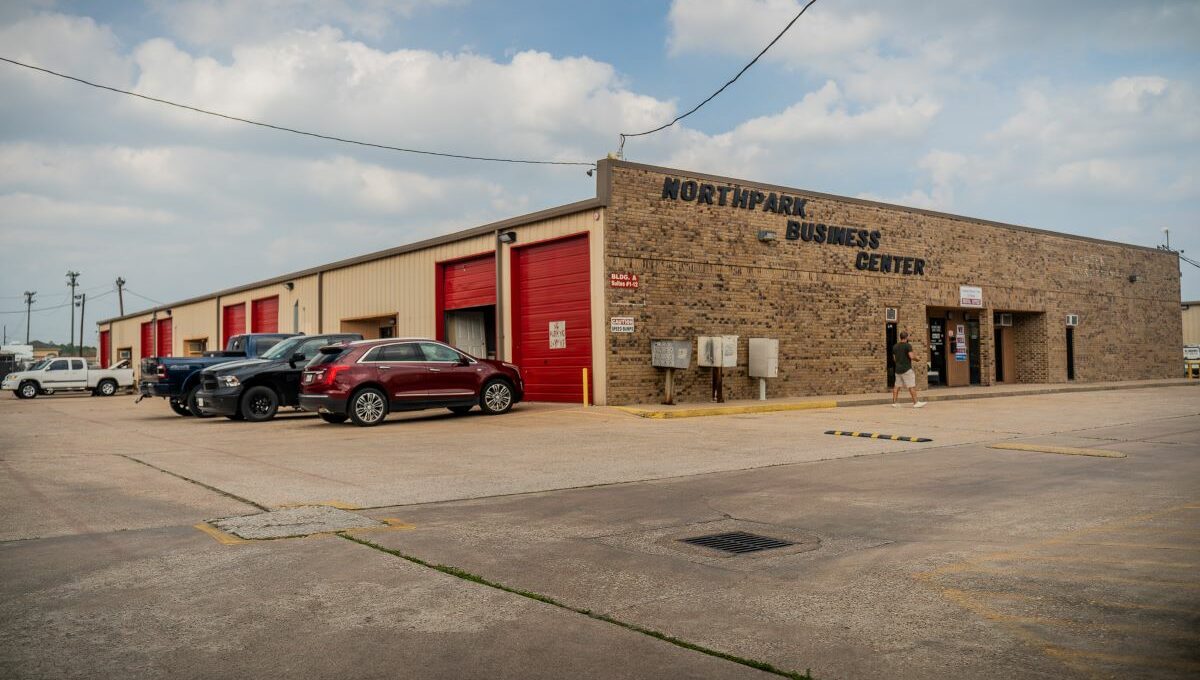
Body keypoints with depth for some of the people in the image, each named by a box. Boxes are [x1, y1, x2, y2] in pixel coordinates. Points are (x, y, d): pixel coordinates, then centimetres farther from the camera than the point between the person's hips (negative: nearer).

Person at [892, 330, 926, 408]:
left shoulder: (895, 346, 11)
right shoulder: (908, 346, -10)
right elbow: (911, 356, -18)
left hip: (898, 369, 7)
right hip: (906, 369, -7)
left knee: (897, 386, 9)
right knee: (912, 386, -4)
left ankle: (894, 403, 7)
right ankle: (915, 403, -6)